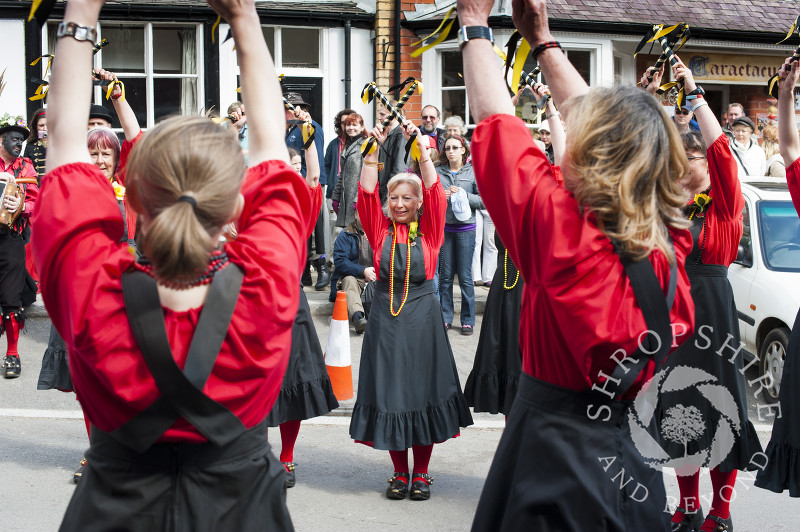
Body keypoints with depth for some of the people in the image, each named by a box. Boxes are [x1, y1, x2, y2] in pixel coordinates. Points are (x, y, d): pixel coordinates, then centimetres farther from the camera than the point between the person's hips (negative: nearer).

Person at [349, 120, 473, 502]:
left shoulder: (428, 231, 2)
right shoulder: (381, 230, 5)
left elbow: (434, 192, -10)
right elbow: (366, 194, -6)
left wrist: (421, 147, -15)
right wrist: (374, 151, -13)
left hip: (421, 318, -1)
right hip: (385, 319, 1)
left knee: (423, 392, 3)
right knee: (389, 392, 4)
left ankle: (421, 473, 15)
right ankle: (400, 472, 17)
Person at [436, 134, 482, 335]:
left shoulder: (474, 172, 2)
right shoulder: (437, 172, 7)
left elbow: (484, 200, -4)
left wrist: (463, 195, -14)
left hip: (465, 228, -2)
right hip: (443, 227, 2)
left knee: (465, 277, 0)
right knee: (445, 275, 7)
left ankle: (468, 320, 9)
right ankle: (445, 317, 17)